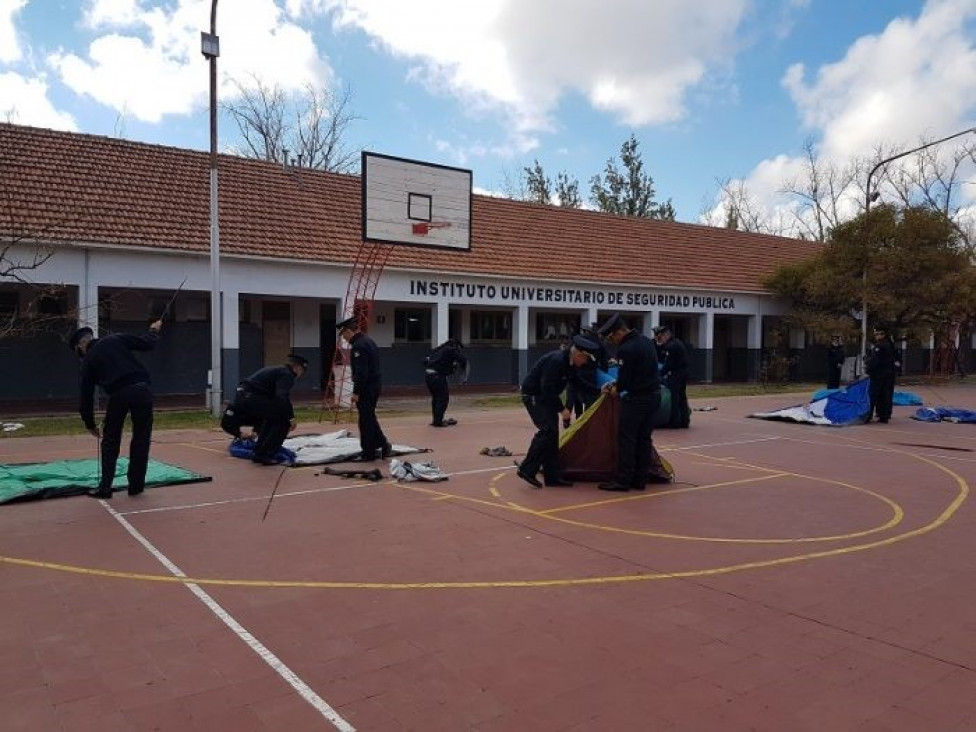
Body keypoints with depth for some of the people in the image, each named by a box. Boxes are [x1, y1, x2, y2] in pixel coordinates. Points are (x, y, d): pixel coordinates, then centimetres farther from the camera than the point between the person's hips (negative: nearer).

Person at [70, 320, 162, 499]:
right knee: (141, 438, 13)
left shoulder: (88, 360, 17)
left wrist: (91, 425, 30)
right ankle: (136, 485, 17)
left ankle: (105, 487, 18)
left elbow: (86, 395, 20)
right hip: (142, 389, 1)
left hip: (119, 394, -1)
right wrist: (154, 331, 36)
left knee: (110, 441, 17)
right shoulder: (116, 339, 17)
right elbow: (147, 344, 13)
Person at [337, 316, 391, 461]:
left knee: (366, 420, -1)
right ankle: (383, 445, 20)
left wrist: (356, 392, -20)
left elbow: (361, 372, -24)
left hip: (366, 388, -10)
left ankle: (368, 453, 7)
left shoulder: (358, 346, -18)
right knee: (369, 417, 18)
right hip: (376, 385, 10)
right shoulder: (368, 341, 14)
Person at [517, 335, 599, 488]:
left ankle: (552, 476, 12)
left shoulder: (570, 363, 2)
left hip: (546, 398, 10)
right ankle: (527, 469, -16)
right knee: (547, 430, -21)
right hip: (533, 395, -10)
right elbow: (547, 388, -28)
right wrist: (562, 408, -21)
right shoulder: (556, 360, -27)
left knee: (553, 435, 7)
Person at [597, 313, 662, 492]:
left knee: (626, 439, -1)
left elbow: (624, 380, -18)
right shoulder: (646, 341, 10)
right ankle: (639, 480, 17)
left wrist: (616, 389, 4)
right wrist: (616, 384, 15)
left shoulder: (625, 349, -19)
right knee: (644, 438, 12)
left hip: (636, 399, -9)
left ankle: (623, 480, 2)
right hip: (653, 395, 9)